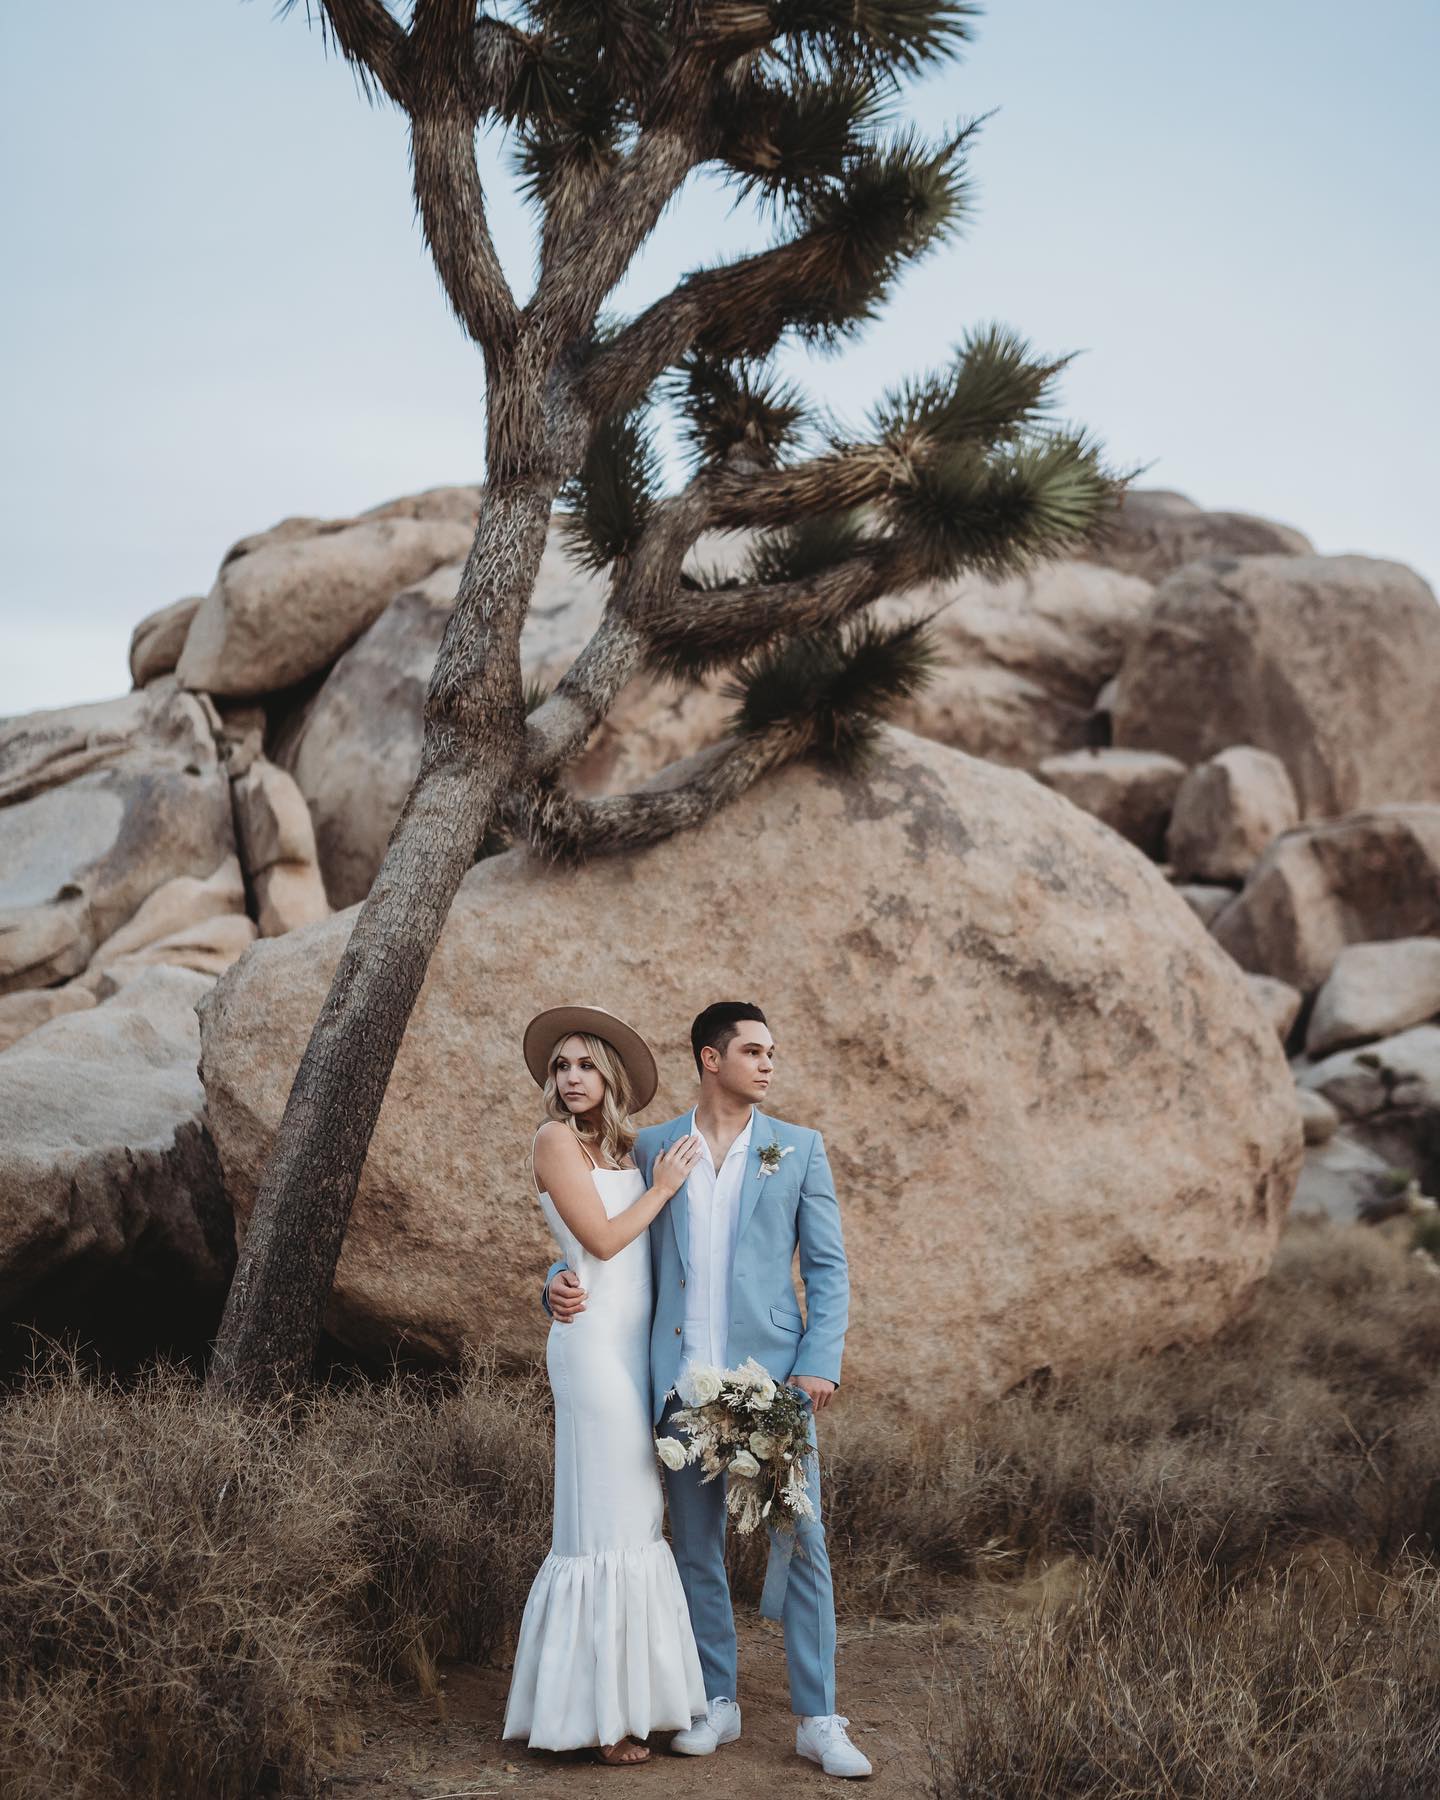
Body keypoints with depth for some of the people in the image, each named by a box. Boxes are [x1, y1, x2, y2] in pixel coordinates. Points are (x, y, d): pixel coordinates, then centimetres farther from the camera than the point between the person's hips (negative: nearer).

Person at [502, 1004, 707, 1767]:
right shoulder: (556, 1140, -7)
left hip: (631, 1345, 8)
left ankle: (620, 1697, 19)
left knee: (628, 1520, 11)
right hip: (595, 1342, -8)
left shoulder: (621, 1150, 15)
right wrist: (661, 1190, -3)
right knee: (602, 1525, -5)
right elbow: (601, 1239, -13)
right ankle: (593, 1713, 2)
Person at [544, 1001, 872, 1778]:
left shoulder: (798, 1149, 6)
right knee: (696, 1547, 8)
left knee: (800, 1541, -4)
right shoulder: (652, 1149, 9)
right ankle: (717, 1702, 22)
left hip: (771, 1375, -1)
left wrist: (820, 1362, -8)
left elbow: (828, 1268, 5)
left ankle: (818, 1719, 3)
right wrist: (562, 1280, -6)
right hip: (681, 1381, 2)